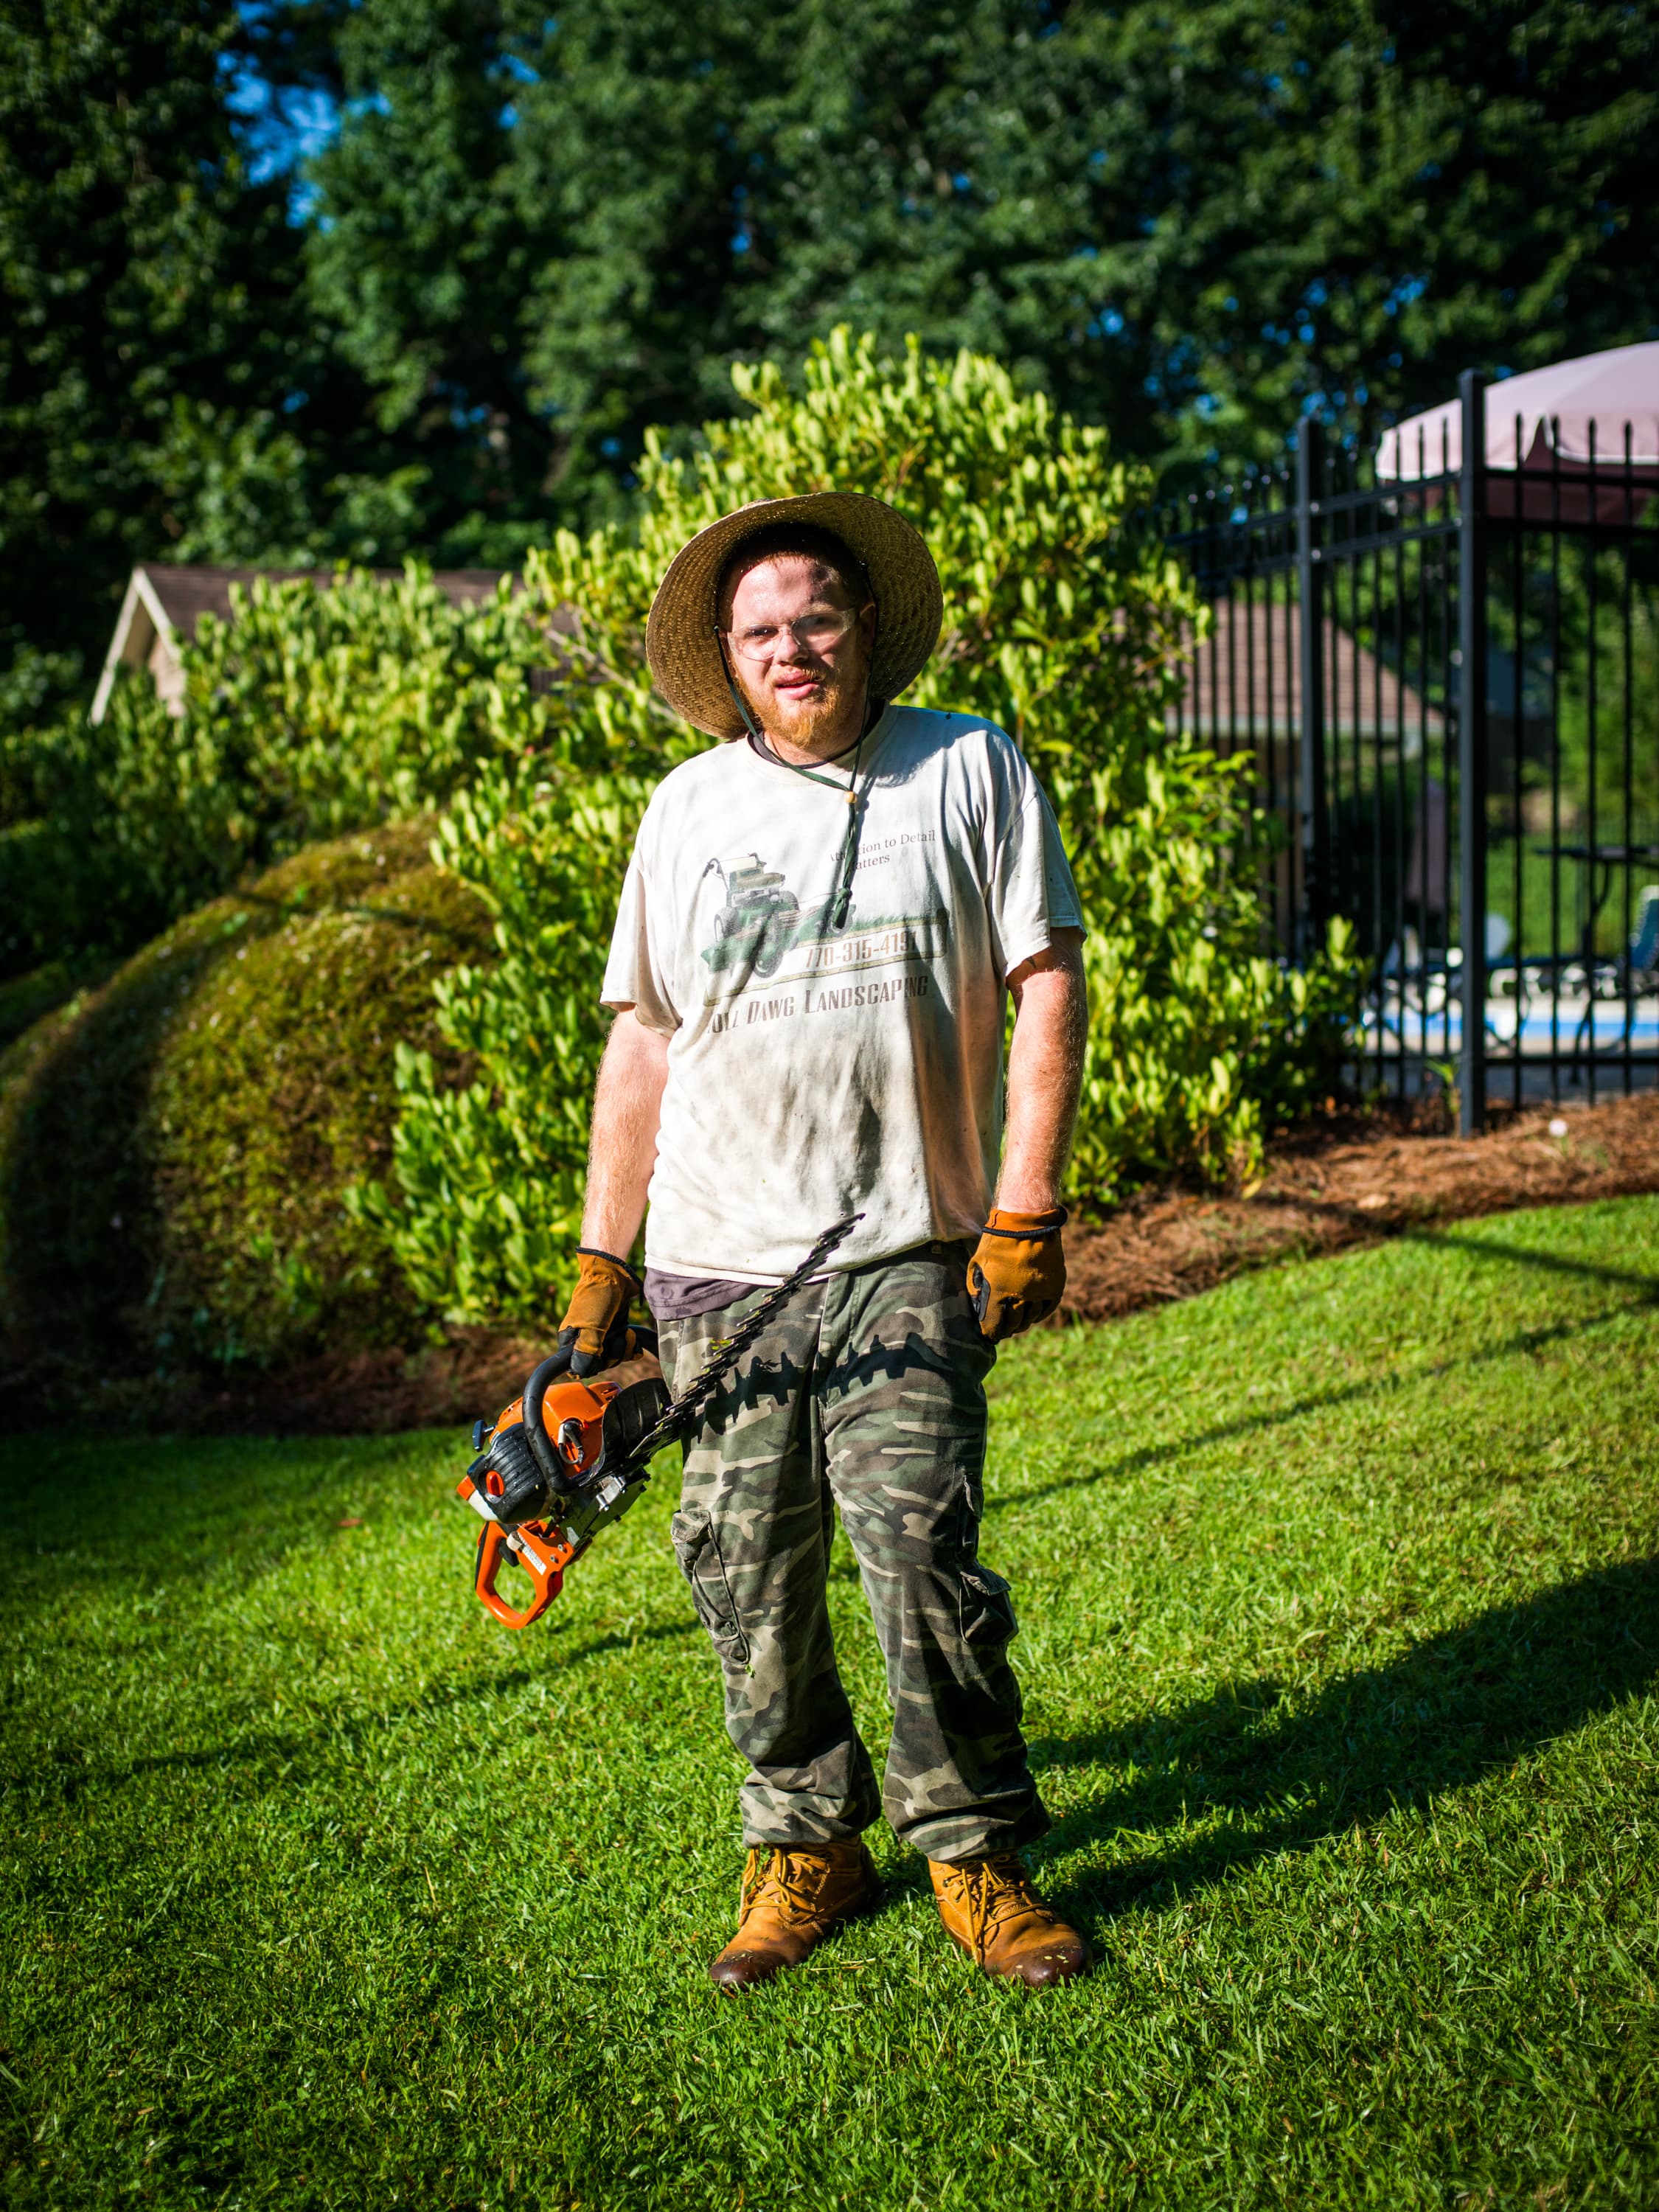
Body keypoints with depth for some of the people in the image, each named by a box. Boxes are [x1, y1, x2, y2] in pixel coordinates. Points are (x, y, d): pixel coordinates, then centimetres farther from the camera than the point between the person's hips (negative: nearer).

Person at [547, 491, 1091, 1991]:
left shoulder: (970, 772, 4)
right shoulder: (687, 807, 11)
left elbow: (1047, 984, 0)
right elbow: (642, 1038, 12)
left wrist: (1027, 1214, -8)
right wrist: (601, 1265, 9)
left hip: (906, 1259, -3)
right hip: (717, 1262, 3)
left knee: (923, 1551, -10)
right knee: (747, 1570, 5)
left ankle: (976, 1852, 8)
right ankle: (807, 1848, 20)